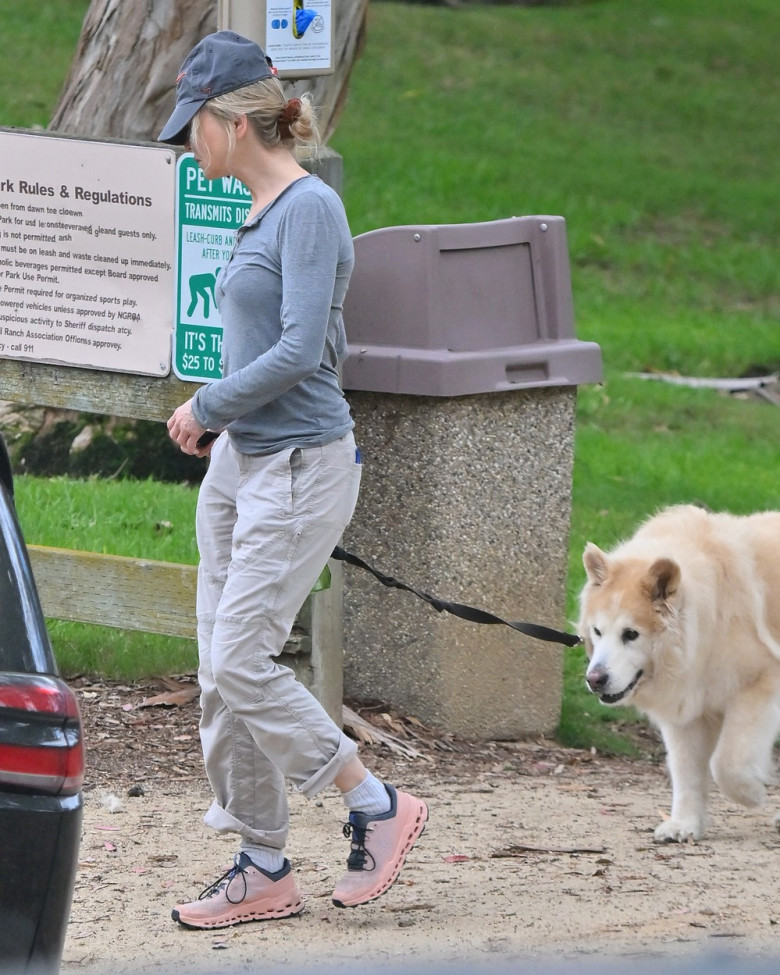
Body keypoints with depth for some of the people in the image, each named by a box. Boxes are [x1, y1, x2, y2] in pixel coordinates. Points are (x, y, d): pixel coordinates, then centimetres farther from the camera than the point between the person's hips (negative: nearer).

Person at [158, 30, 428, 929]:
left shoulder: (310, 209, -15)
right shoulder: (261, 212, 14)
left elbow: (300, 350, -22)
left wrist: (207, 406, -11)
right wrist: (214, 423, 11)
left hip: (299, 467, -9)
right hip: (239, 464, 9)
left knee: (241, 665, -12)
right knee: (220, 674, 7)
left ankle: (377, 807, 3)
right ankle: (262, 868, 12)